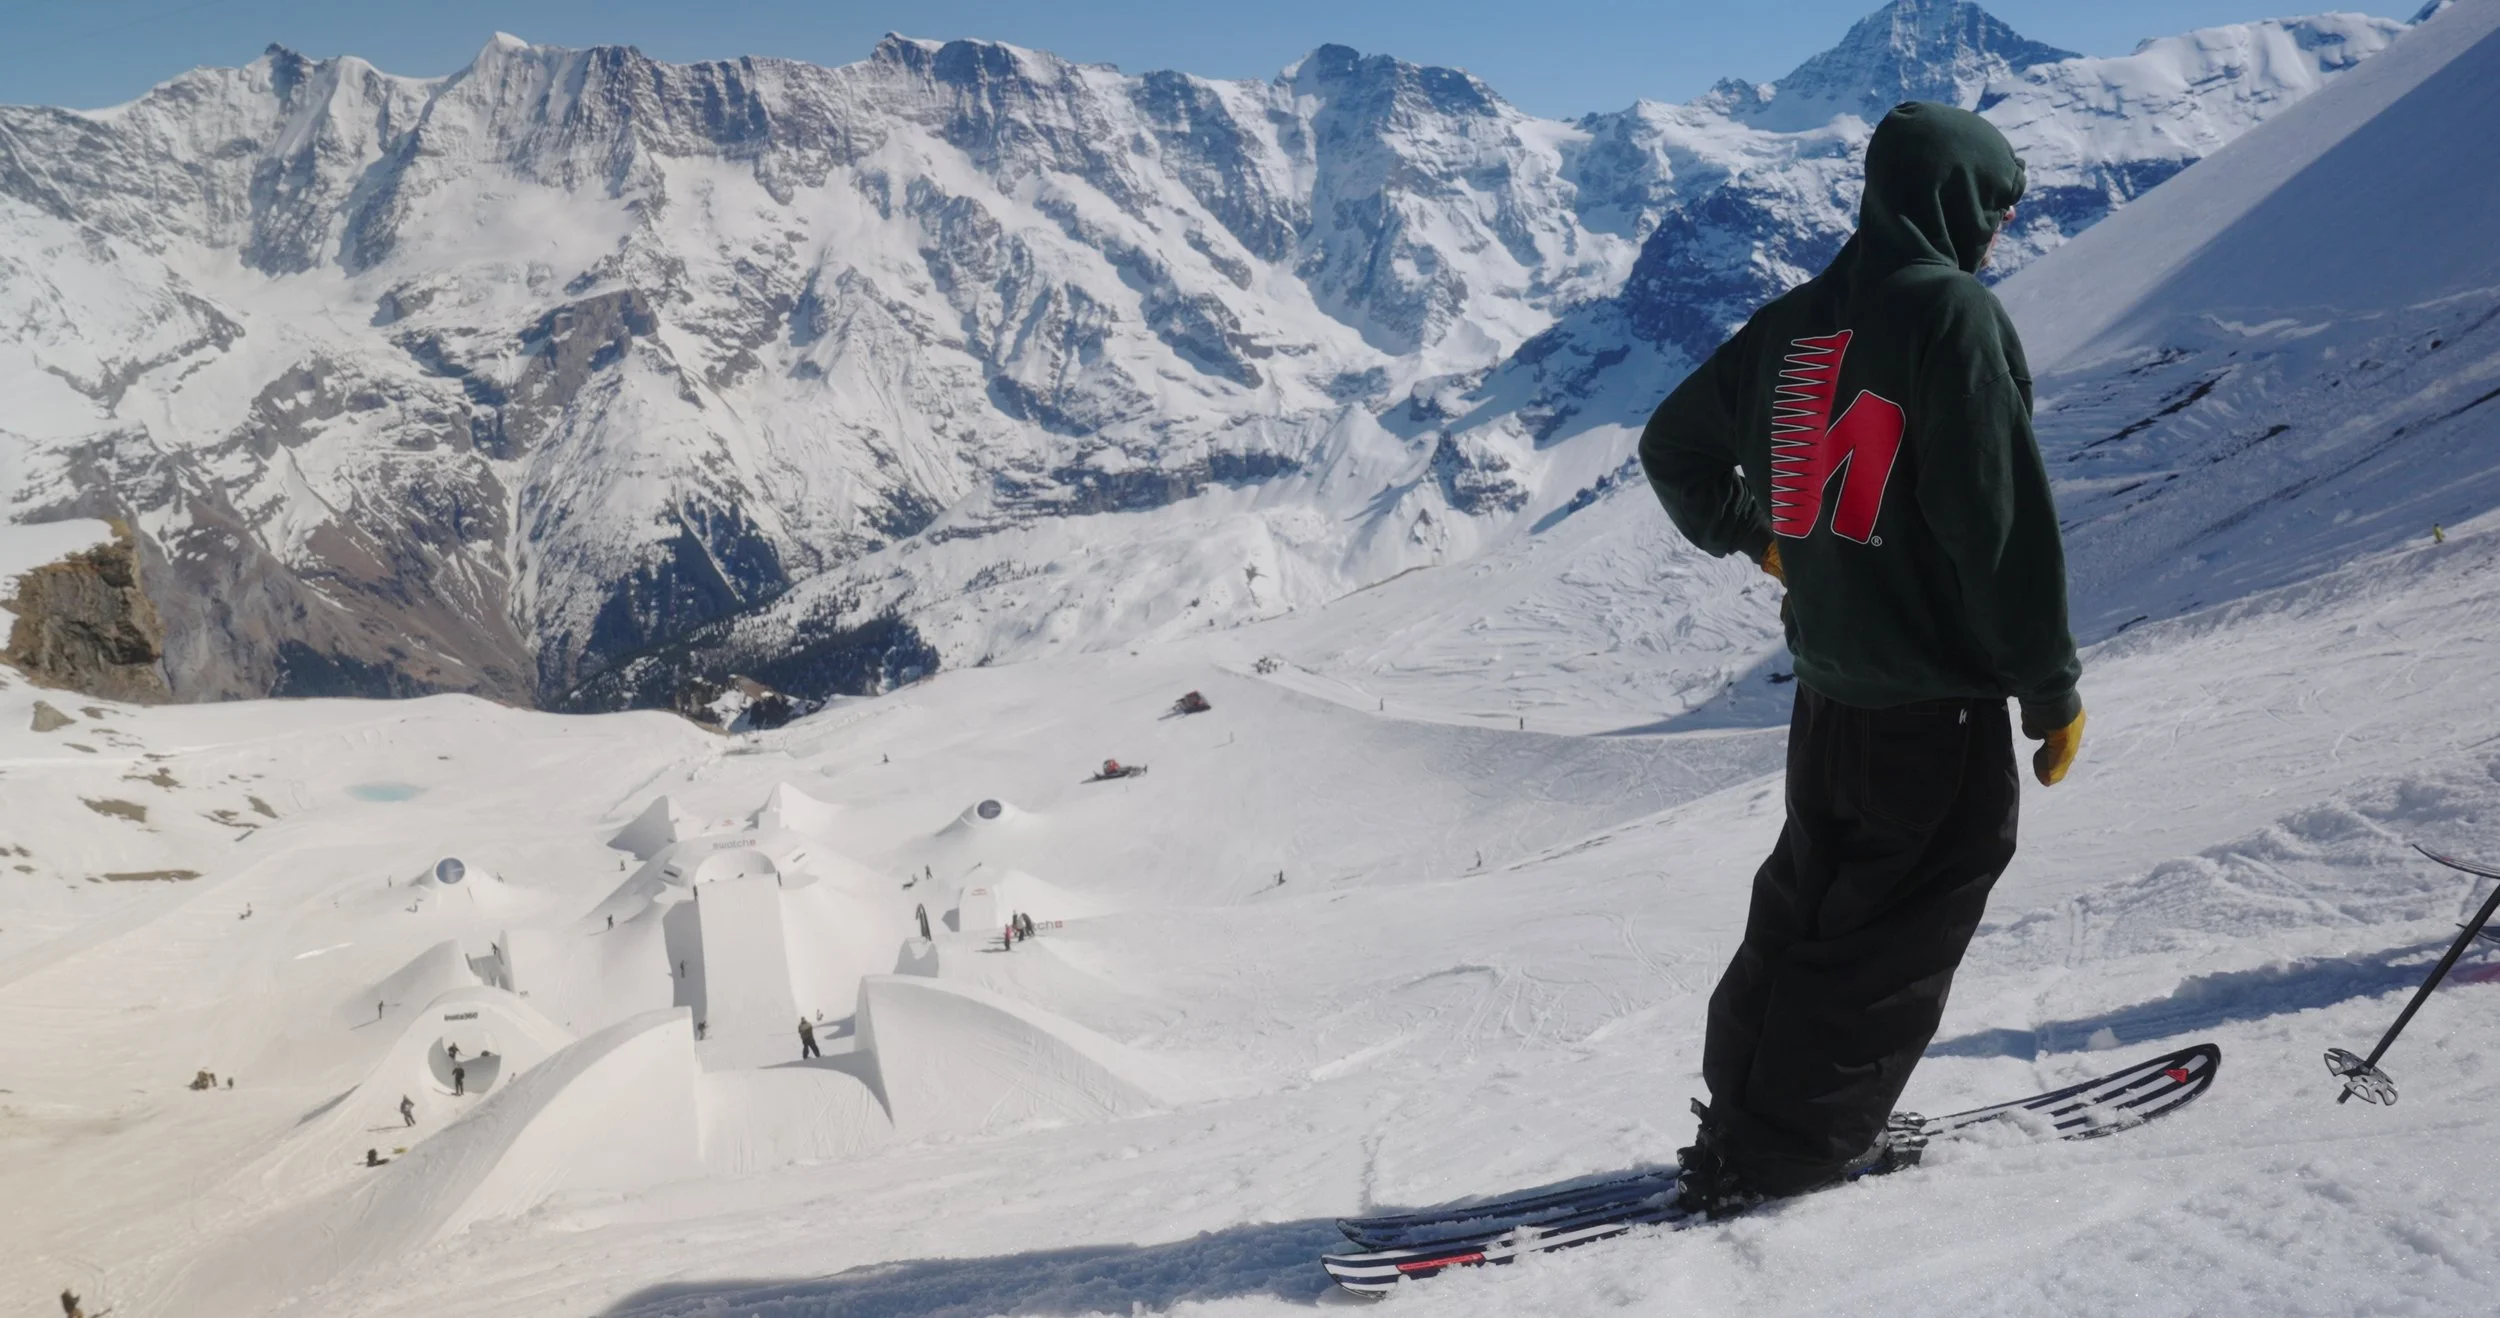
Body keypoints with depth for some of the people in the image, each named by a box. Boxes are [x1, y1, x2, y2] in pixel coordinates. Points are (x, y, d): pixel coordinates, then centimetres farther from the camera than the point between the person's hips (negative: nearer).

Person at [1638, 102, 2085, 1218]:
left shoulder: (1797, 318, 9)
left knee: (1809, 906, 19)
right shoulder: (1953, 312, -13)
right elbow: (2004, 519, -18)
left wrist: (1750, 538, 34)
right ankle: (1786, 1150, 9)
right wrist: (2054, 689, -10)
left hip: (1828, 688, 8)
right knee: (1899, 928, 4)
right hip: (1939, 703, -8)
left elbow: (1674, 445, 20)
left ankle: (1744, 1121, 27)